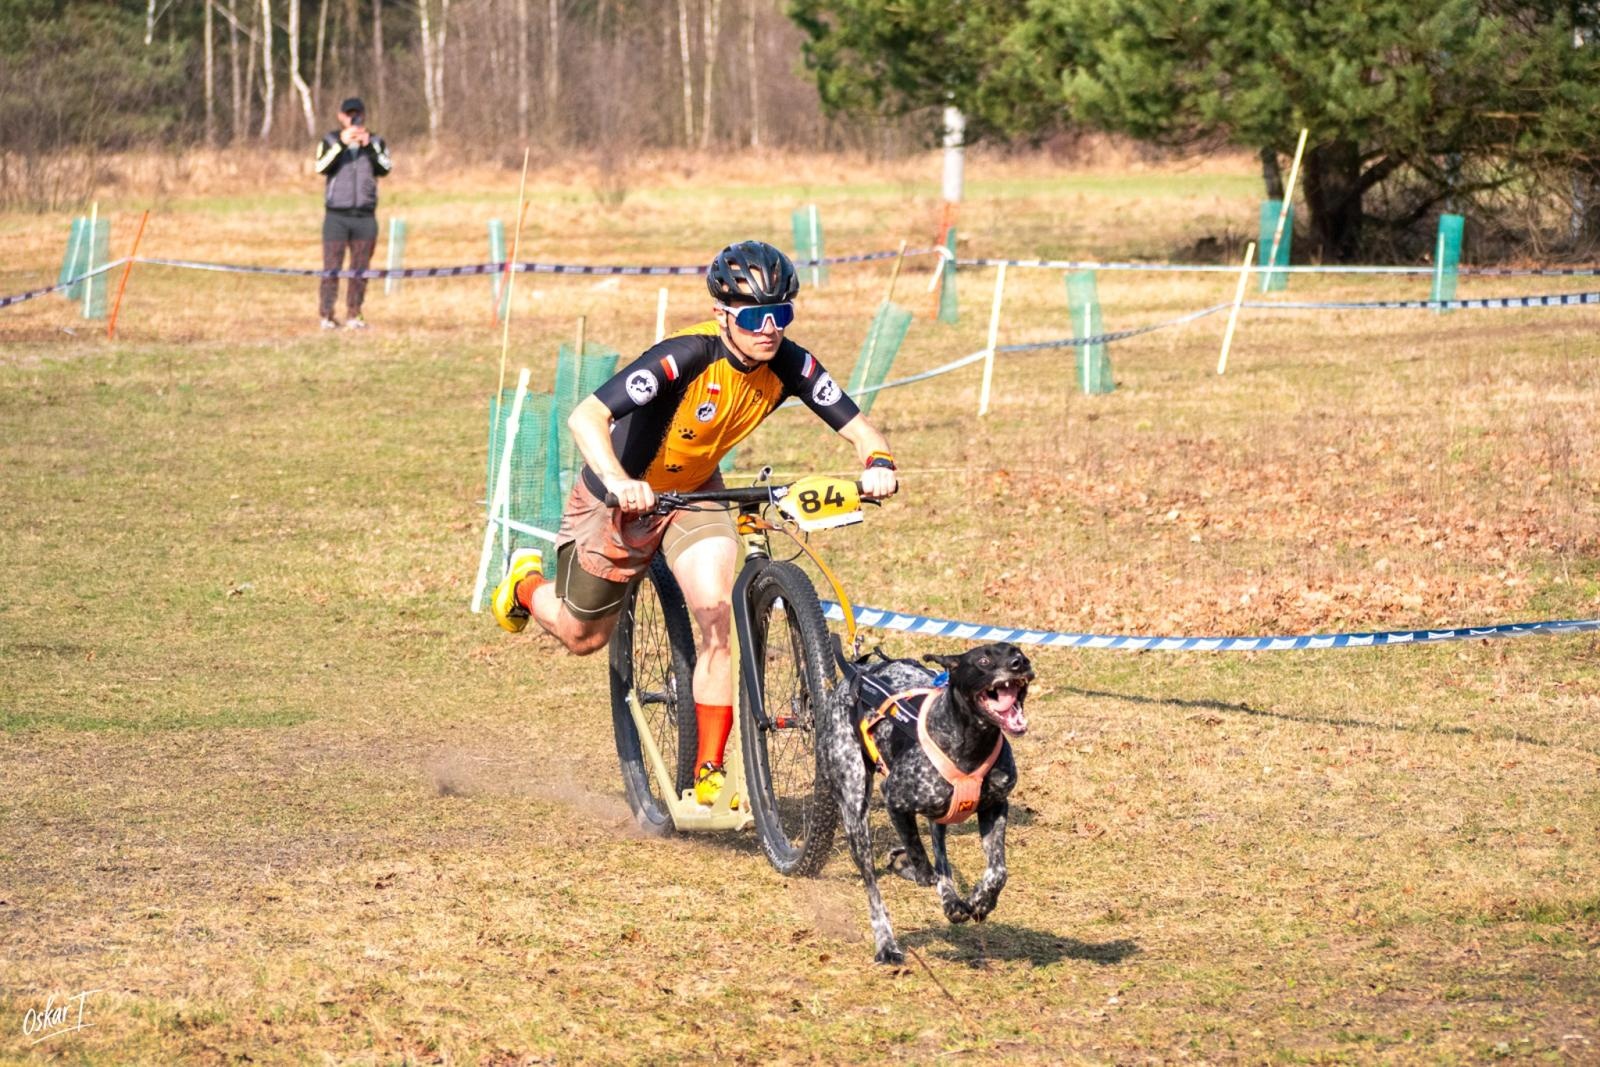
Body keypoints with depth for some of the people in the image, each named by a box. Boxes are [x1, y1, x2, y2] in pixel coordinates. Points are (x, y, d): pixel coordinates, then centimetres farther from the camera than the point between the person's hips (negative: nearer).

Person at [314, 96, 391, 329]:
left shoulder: (376, 142, 10)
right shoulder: (330, 140, 5)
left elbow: (385, 168, -6)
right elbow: (321, 167, -12)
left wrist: (369, 146, -16)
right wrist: (341, 144, -19)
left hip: (365, 216, 2)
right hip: (336, 215, -2)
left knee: (360, 268, 4)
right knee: (332, 267, -6)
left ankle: (353, 314, 11)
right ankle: (327, 315, -3)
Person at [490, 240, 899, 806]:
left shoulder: (788, 365, -22)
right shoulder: (687, 356, -37)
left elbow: (857, 426, -18)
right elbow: (585, 416, -43)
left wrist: (877, 463, -41)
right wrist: (618, 478, -60)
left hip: (695, 493, 3)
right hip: (624, 497, -3)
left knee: (720, 620, -19)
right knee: (585, 637, 14)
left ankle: (709, 774, -10)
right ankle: (527, 582, 49)